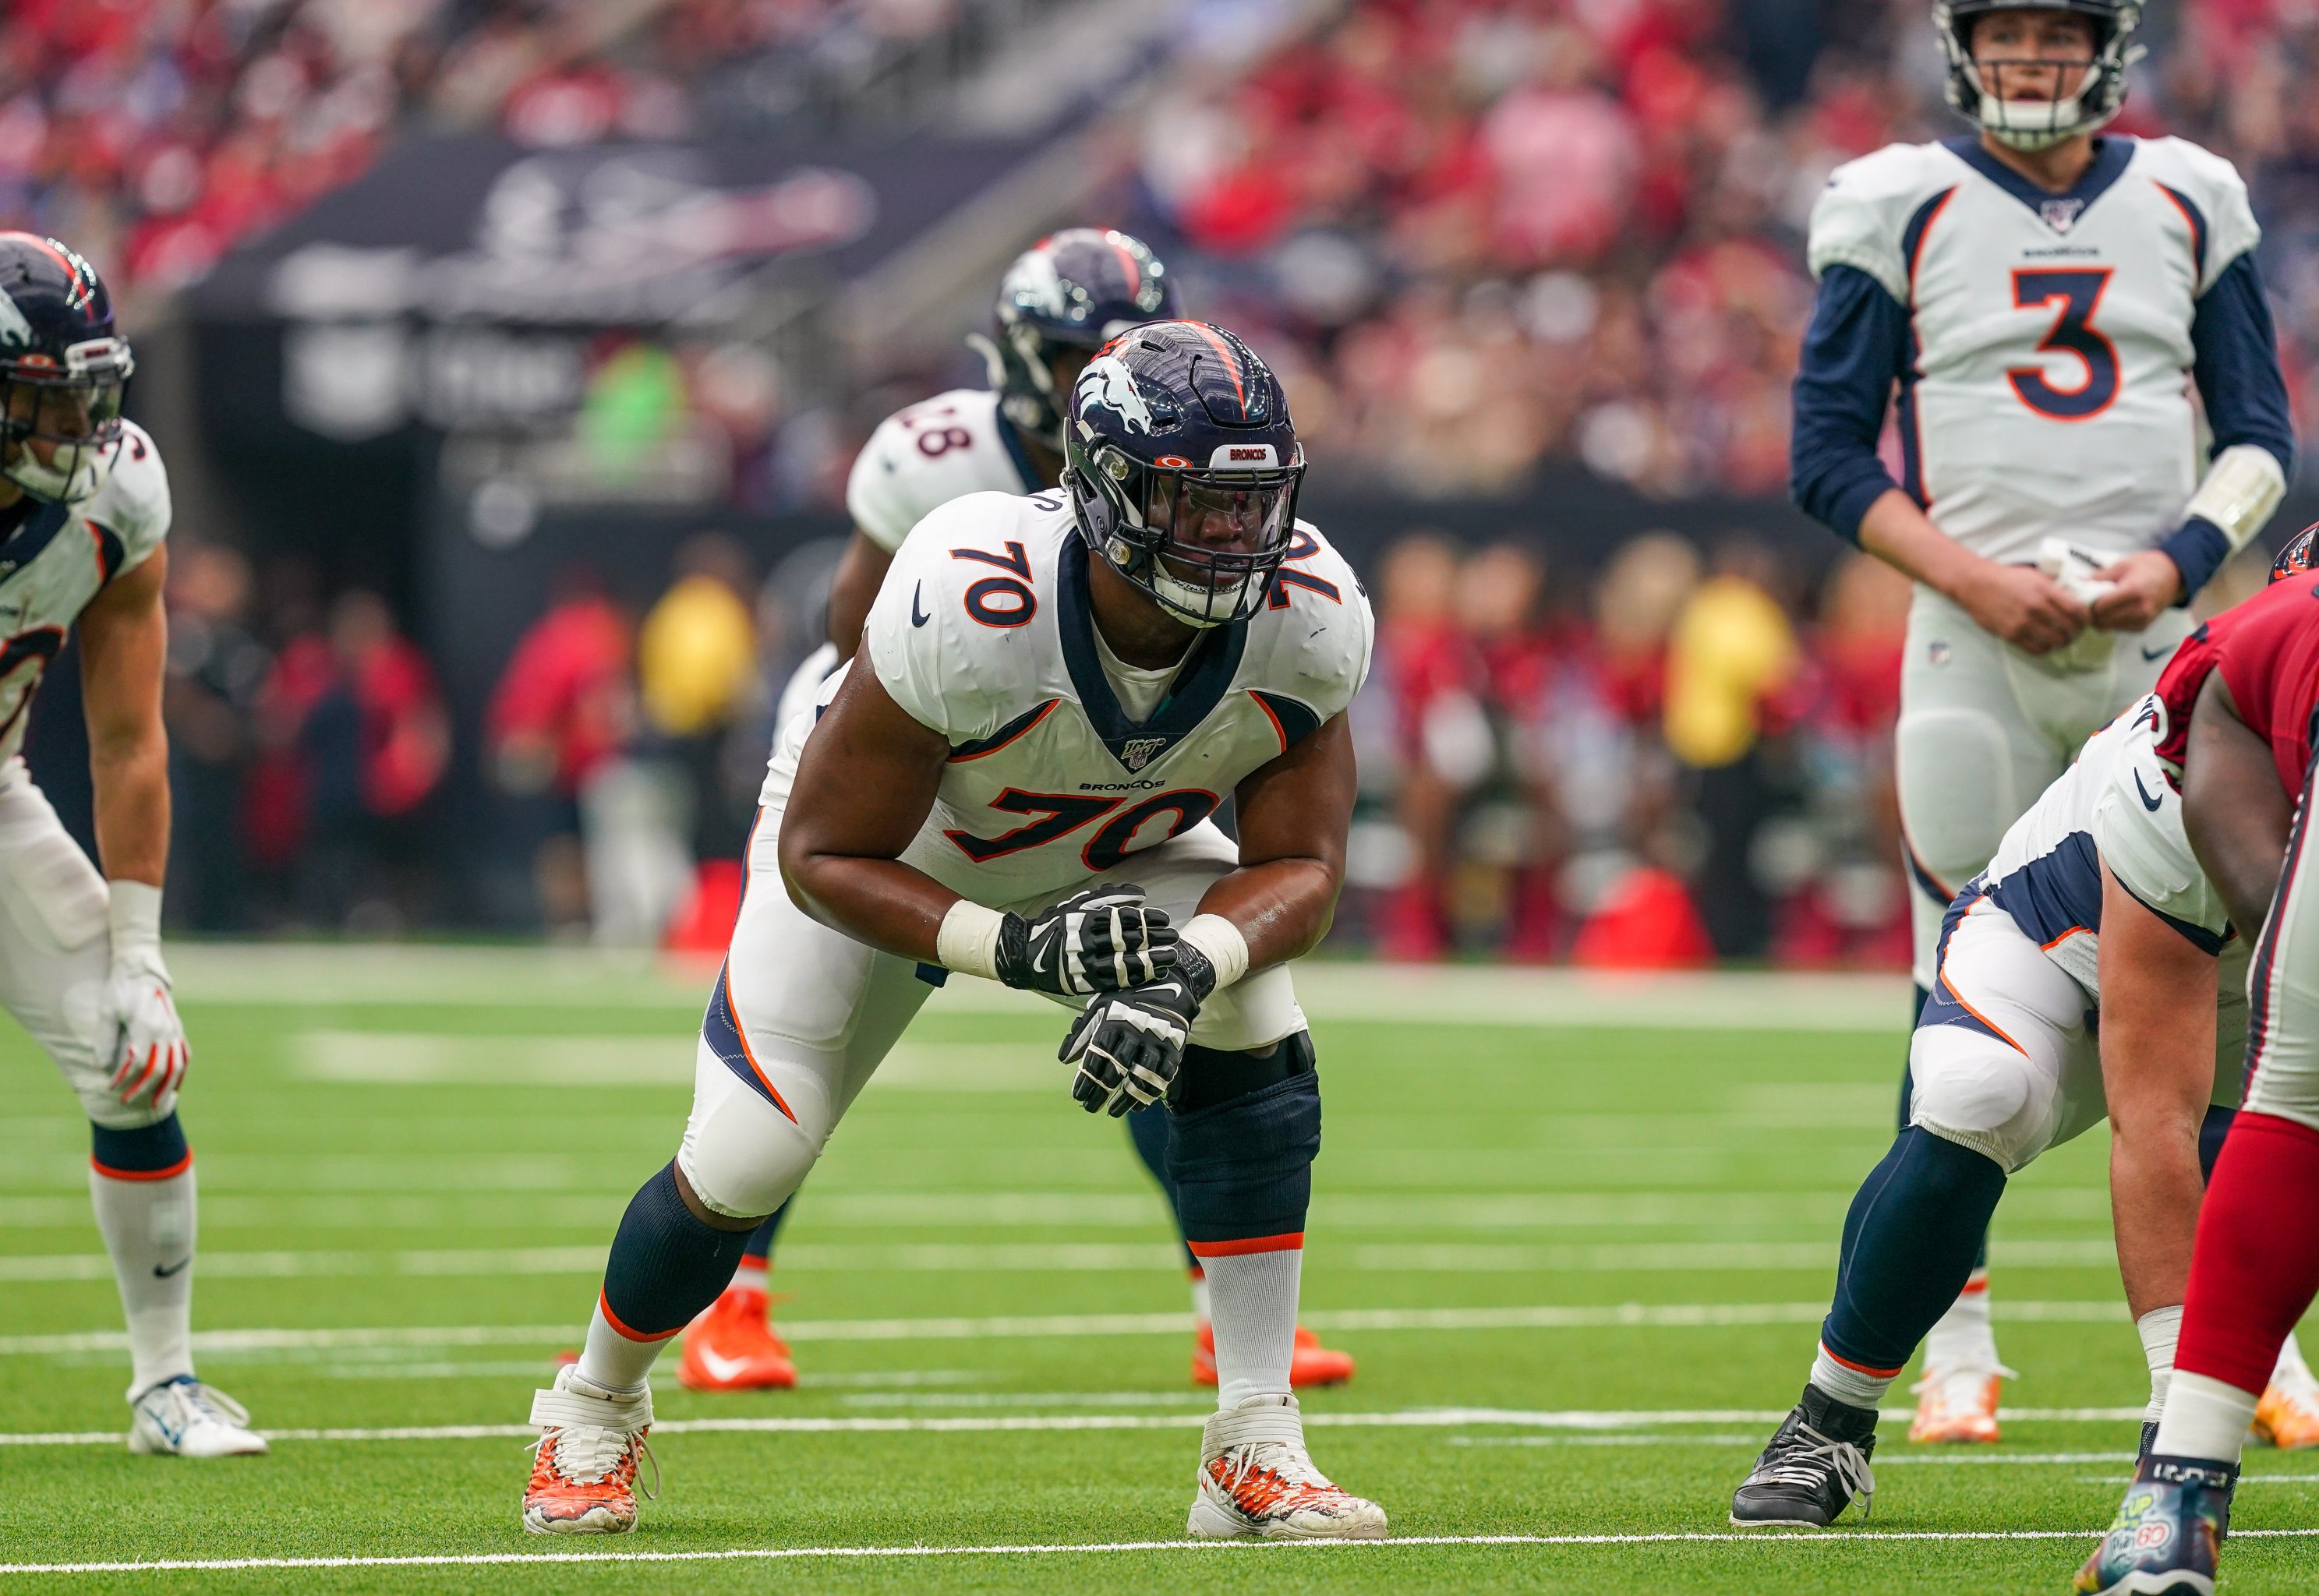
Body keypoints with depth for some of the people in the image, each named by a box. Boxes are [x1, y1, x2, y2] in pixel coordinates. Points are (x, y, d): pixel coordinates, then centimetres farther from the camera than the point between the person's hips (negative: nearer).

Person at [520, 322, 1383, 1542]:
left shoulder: (1308, 622, -30)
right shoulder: (969, 608, -42)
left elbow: (1299, 866, -20)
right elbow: (823, 855, -30)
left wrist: (1190, 966, -41)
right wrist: (1010, 948, -43)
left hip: (1113, 852, 3)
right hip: (889, 849, -3)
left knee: (1257, 1044, -23)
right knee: (743, 1163, -8)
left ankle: (1256, 1450, -17)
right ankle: (594, 1409, 24)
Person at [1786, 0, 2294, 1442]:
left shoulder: (2190, 205, 10)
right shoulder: (1901, 208, 3)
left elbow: (2261, 437, 12)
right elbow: (1830, 453, 1)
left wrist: (2180, 562, -7)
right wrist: (1975, 578, -12)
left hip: (2161, 637, 2)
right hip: (1978, 645, -2)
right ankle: (1960, 1349, 6)